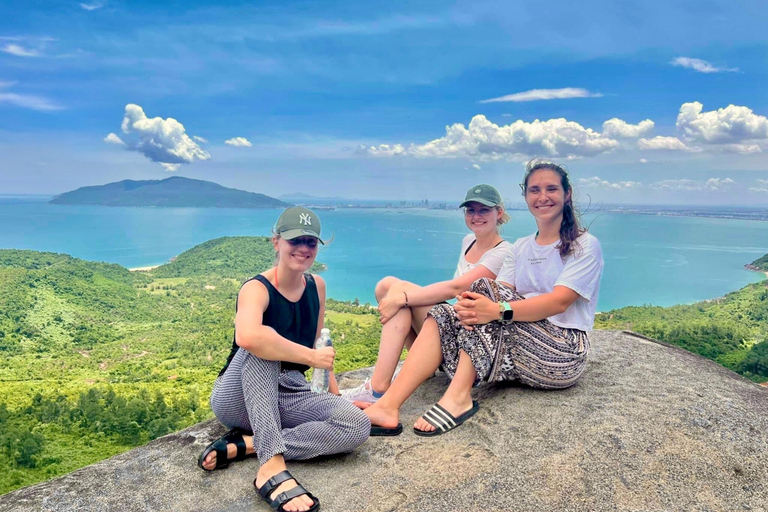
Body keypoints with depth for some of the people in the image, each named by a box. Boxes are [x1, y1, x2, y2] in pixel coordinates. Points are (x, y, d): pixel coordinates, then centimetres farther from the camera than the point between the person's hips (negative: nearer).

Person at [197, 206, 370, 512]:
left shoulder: (317, 285, 4)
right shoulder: (257, 289, -17)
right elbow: (247, 337, -41)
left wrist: (336, 393, 9)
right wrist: (311, 357, -33)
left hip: (288, 396, 5)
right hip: (239, 397, -5)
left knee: (357, 426, -22)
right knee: (263, 343, -36)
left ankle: (243, 446, -19)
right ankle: (272, 466, -41)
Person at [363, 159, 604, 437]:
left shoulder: (585, 246, -2)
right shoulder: (520, 248, 15)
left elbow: (560, 301, -19)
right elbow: (500, 296, -1)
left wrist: (497, 310, -35)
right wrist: (469, 307, -26)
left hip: (563, 354, -5)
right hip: (518, 351, 5)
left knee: (484, 287, -25)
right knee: (444, 317, -17)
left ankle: (458, 397, -31)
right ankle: (388, 405, -32)